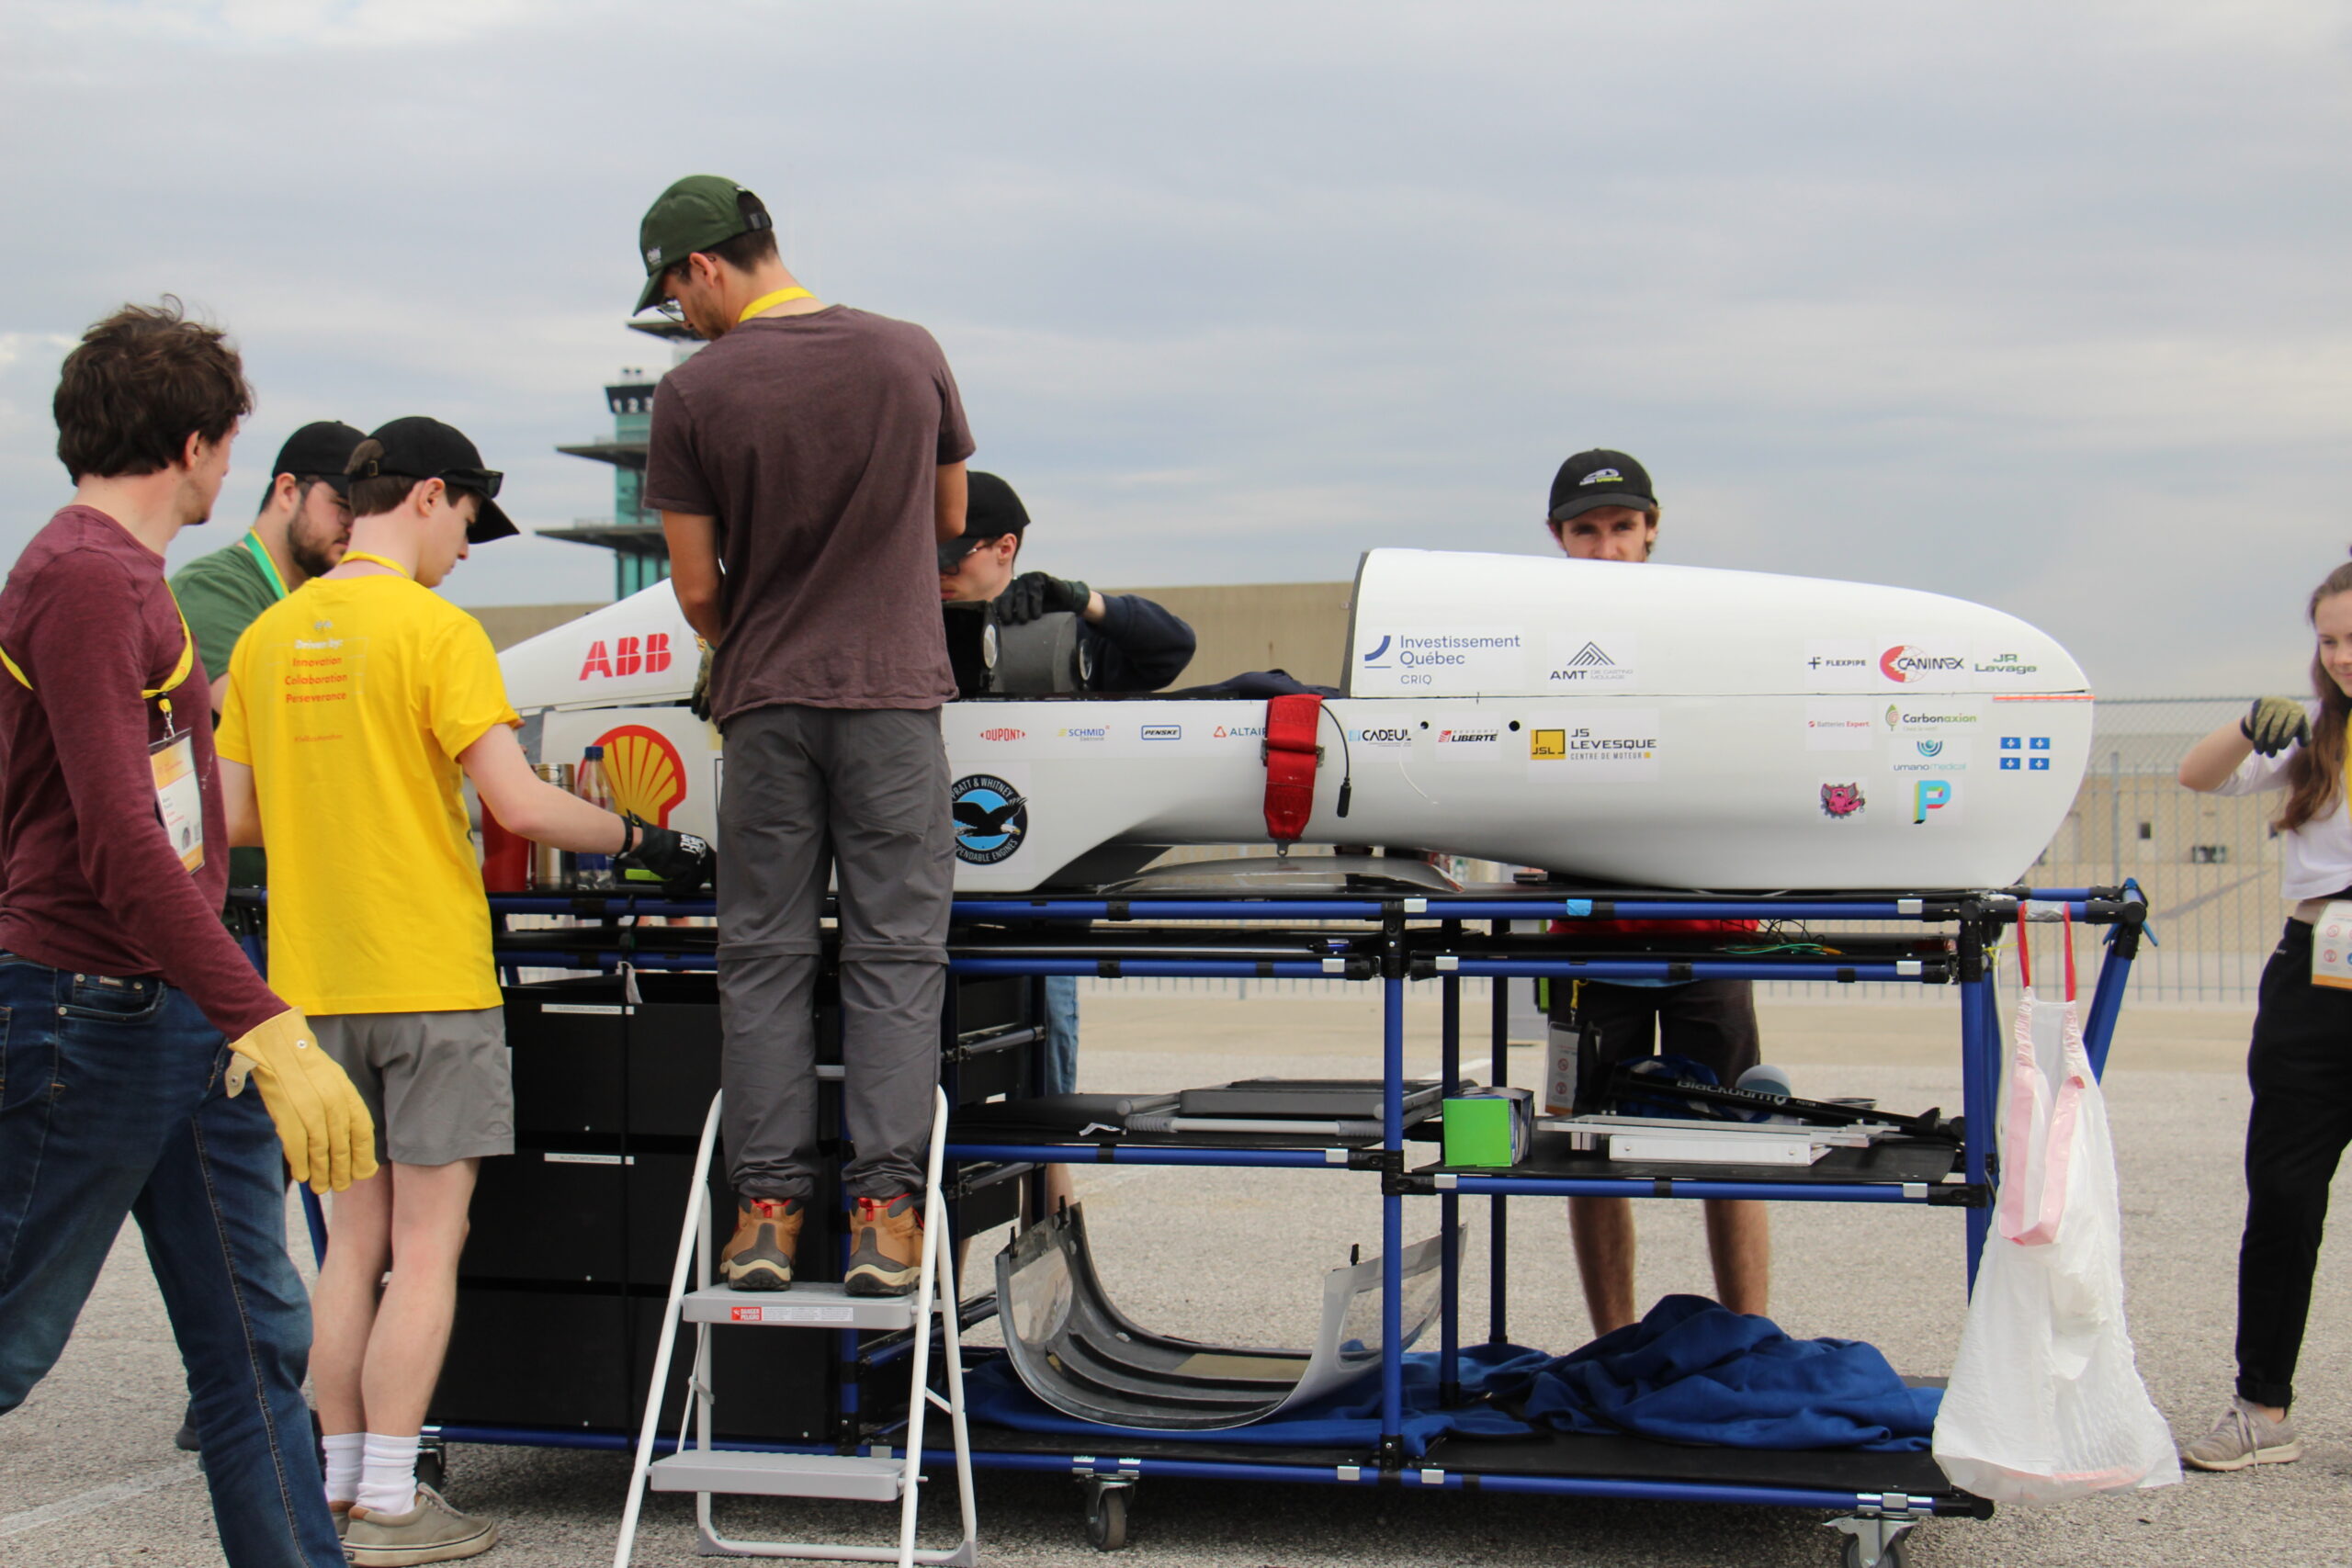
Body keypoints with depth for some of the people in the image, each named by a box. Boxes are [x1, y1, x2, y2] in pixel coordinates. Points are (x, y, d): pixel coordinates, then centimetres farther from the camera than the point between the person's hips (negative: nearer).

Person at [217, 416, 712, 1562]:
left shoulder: (268, 636, 9)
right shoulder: (435, 629, -11)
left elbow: (237, 817, 9)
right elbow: (518, 803, -17)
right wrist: (640, 842, -5)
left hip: (316, 982, 6)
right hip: (429, 976, -6)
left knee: (354, 1239, 14)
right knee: (425, 1246, 0)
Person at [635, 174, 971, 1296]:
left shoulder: (694, 392, -5)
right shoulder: (910, 356, 2)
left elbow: (697, 590, -2)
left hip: (764, 704, -1)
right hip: (895, 693, 1)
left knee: (763, 957, 7)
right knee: (894, 955, 3)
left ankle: (767, 1206, 6)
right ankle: (884, 1211, -1)